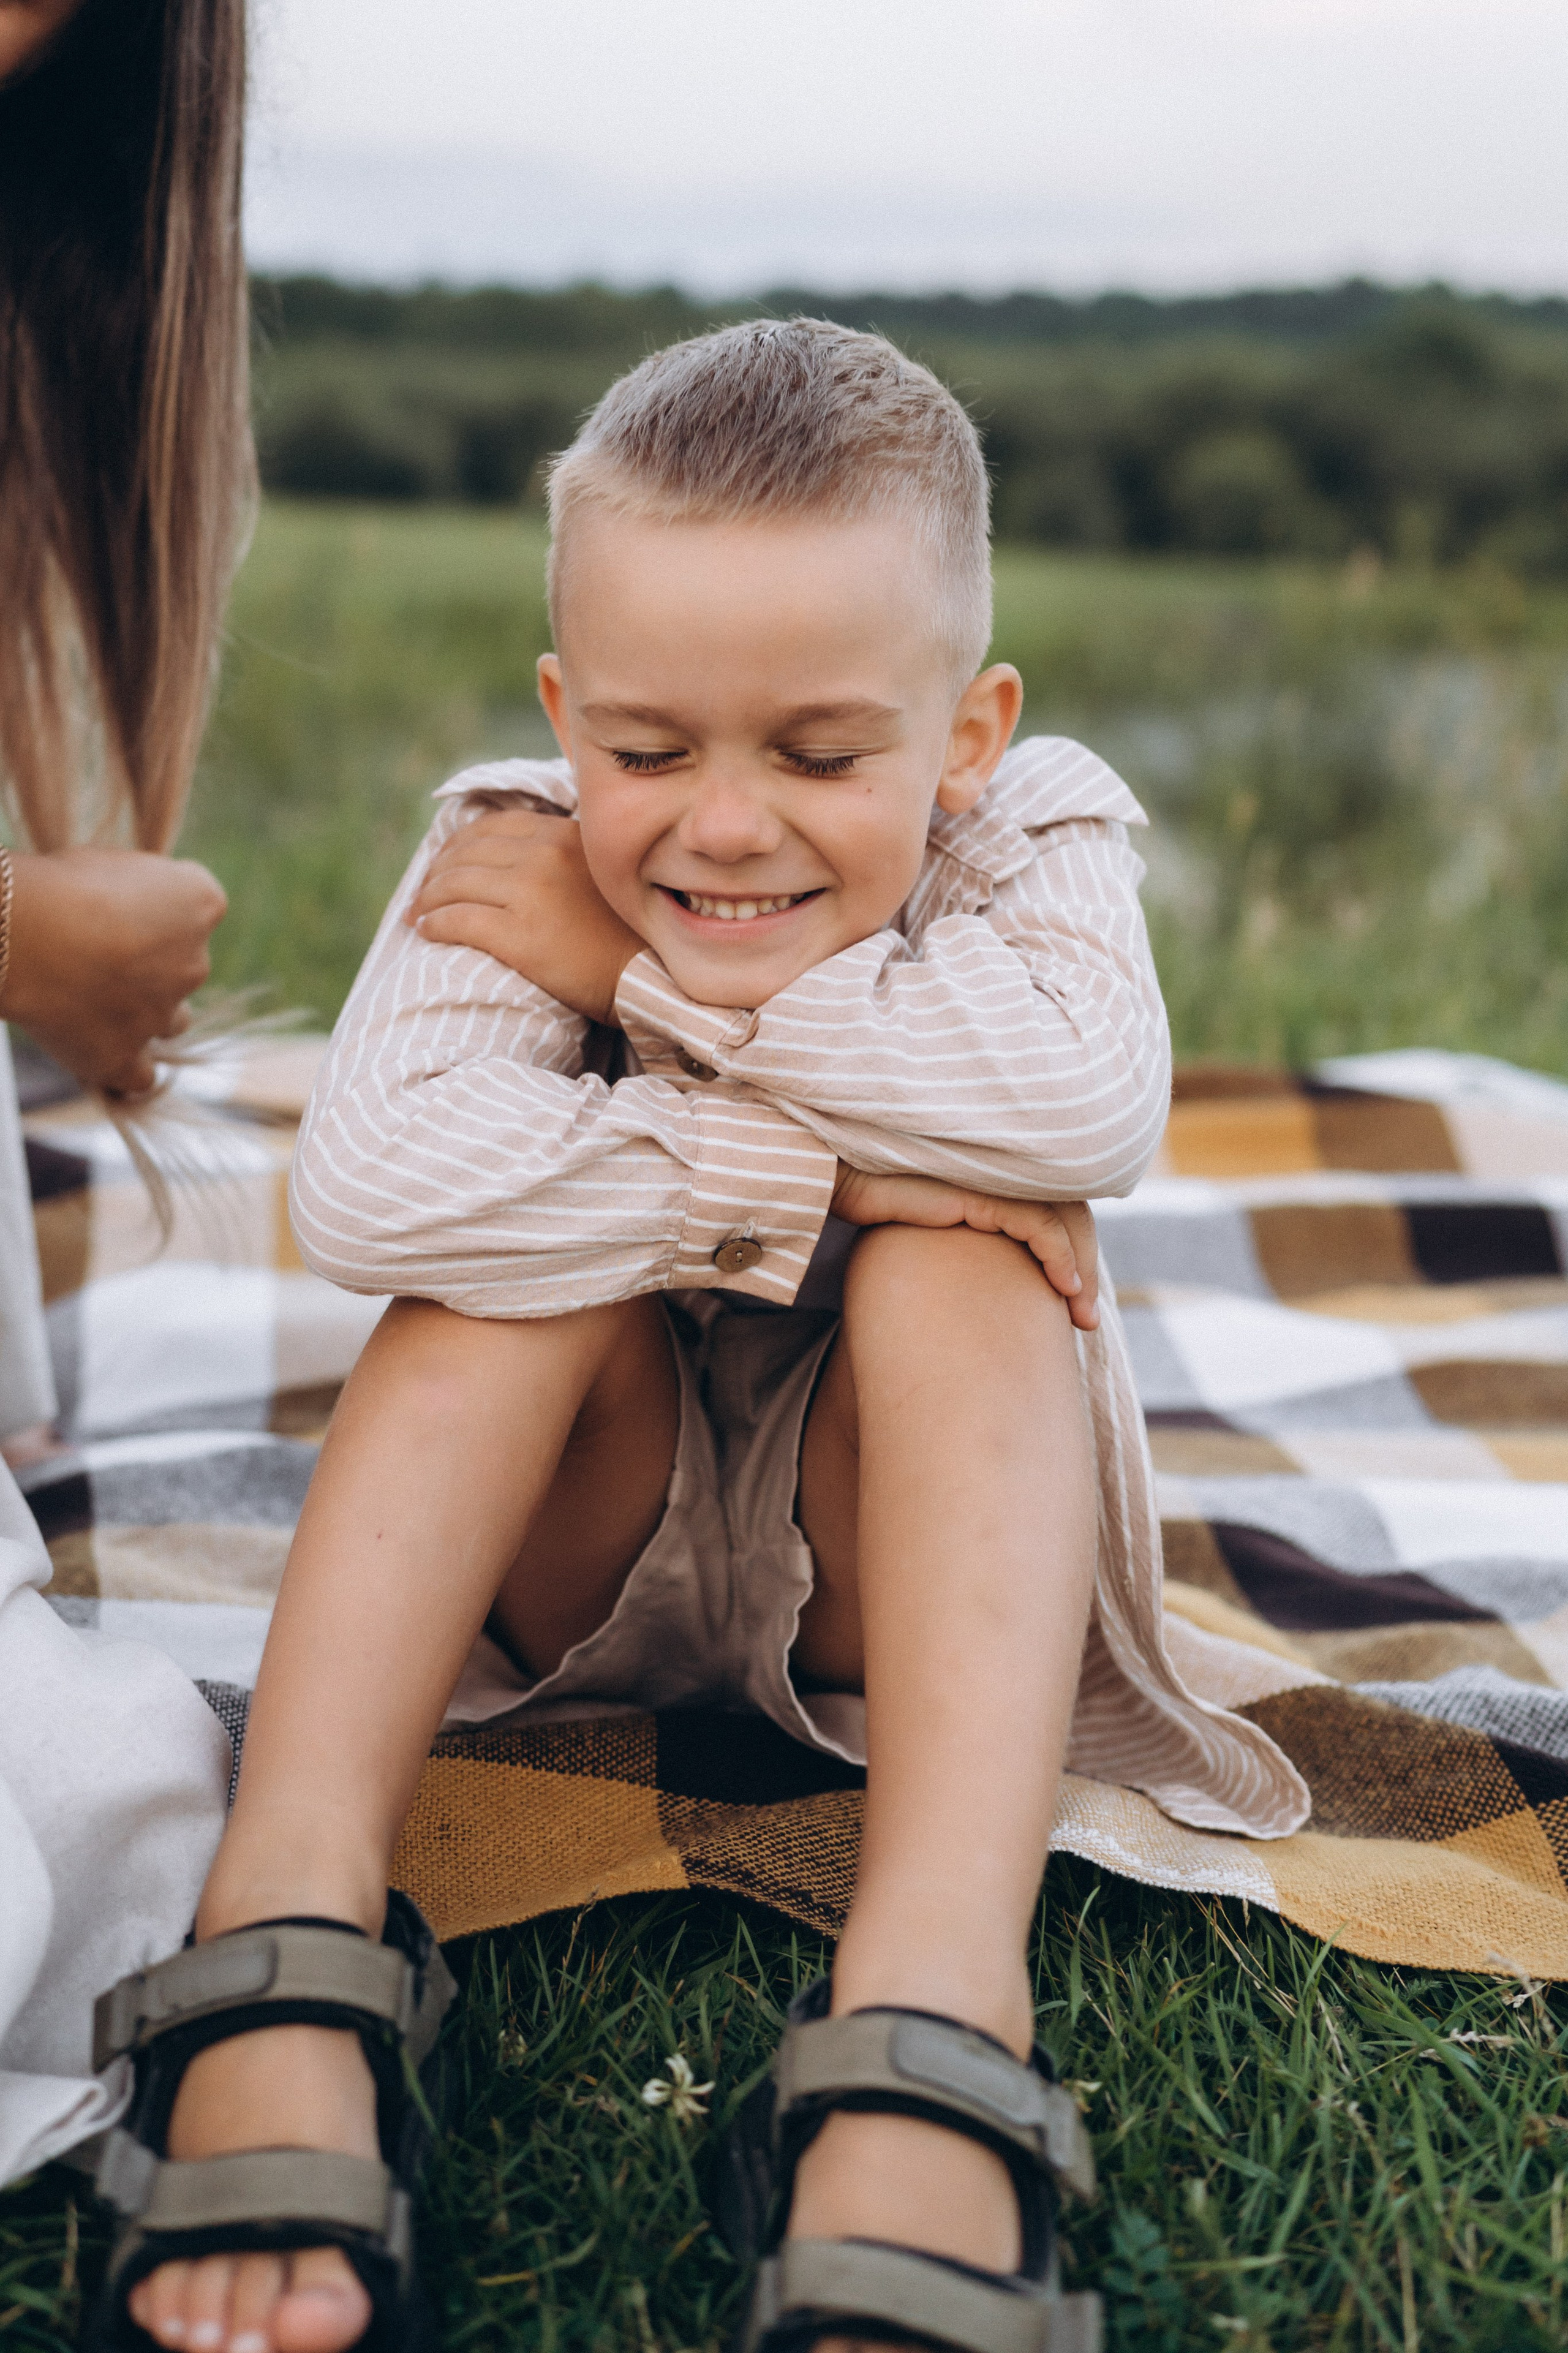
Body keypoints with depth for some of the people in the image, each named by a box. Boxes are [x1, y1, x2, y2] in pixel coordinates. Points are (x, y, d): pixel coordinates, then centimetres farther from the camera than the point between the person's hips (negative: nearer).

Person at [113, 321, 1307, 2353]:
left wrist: (651, 973, -33)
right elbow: (365, 1191, -35)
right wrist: (808, 1173, -35)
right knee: (529, 1223, -27)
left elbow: (1095, 1096, -39)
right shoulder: (513, 850, -16)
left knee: (959, 1257, -30)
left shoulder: (1031, 840, -14)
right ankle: (289, 1886, -37)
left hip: (904, 1551, 0)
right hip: (585, 1555, 1)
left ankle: (933, 1984, -46)